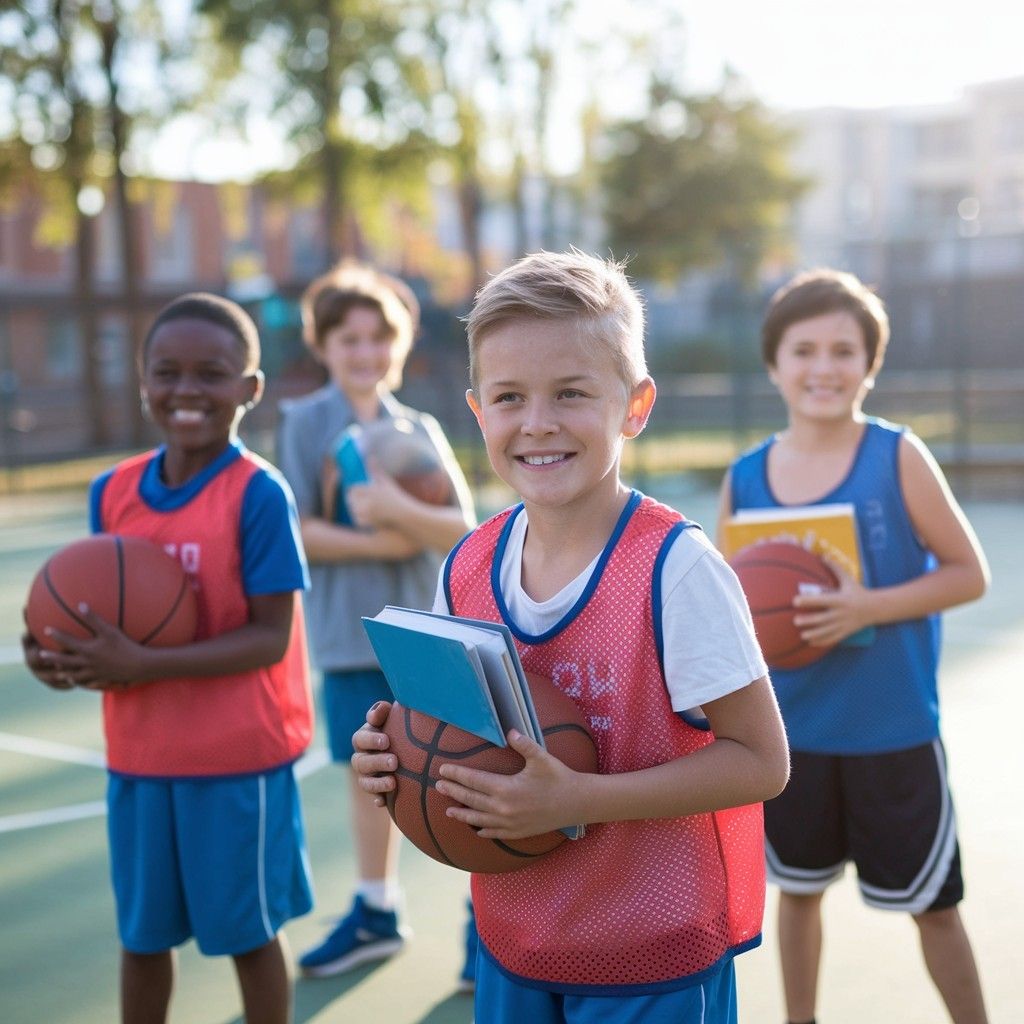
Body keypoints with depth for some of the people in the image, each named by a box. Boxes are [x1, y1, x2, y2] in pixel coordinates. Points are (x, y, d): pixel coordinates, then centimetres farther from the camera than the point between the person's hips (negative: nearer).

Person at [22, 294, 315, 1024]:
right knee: (142, 932, 19)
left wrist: (142, 665, -25)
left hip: (237, 756, -5)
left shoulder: (258, 494, -16)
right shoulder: (113, 492, 1)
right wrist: (68, 654, -13)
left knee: (249, 932, 12)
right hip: (139, 754, 5)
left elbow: (270, 637, -18)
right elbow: (107, 616, 9)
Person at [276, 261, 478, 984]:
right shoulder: (305, 424, -2)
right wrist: (378, 545, -17)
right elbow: (297, 530, -8)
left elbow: (462, 529, -4)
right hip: (349, 630, 0)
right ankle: (376, 912, 30)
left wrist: (401, 509, -22)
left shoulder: (421, 429, 3)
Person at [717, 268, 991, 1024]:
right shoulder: (746, 477, -3)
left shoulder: (898, 457, -11)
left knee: (933, 904, 9)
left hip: (894, 732, -3)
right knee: (799, 891, 19)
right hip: (791, 730, 3)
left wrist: (869, 607, -23)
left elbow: (970, 573, -9)